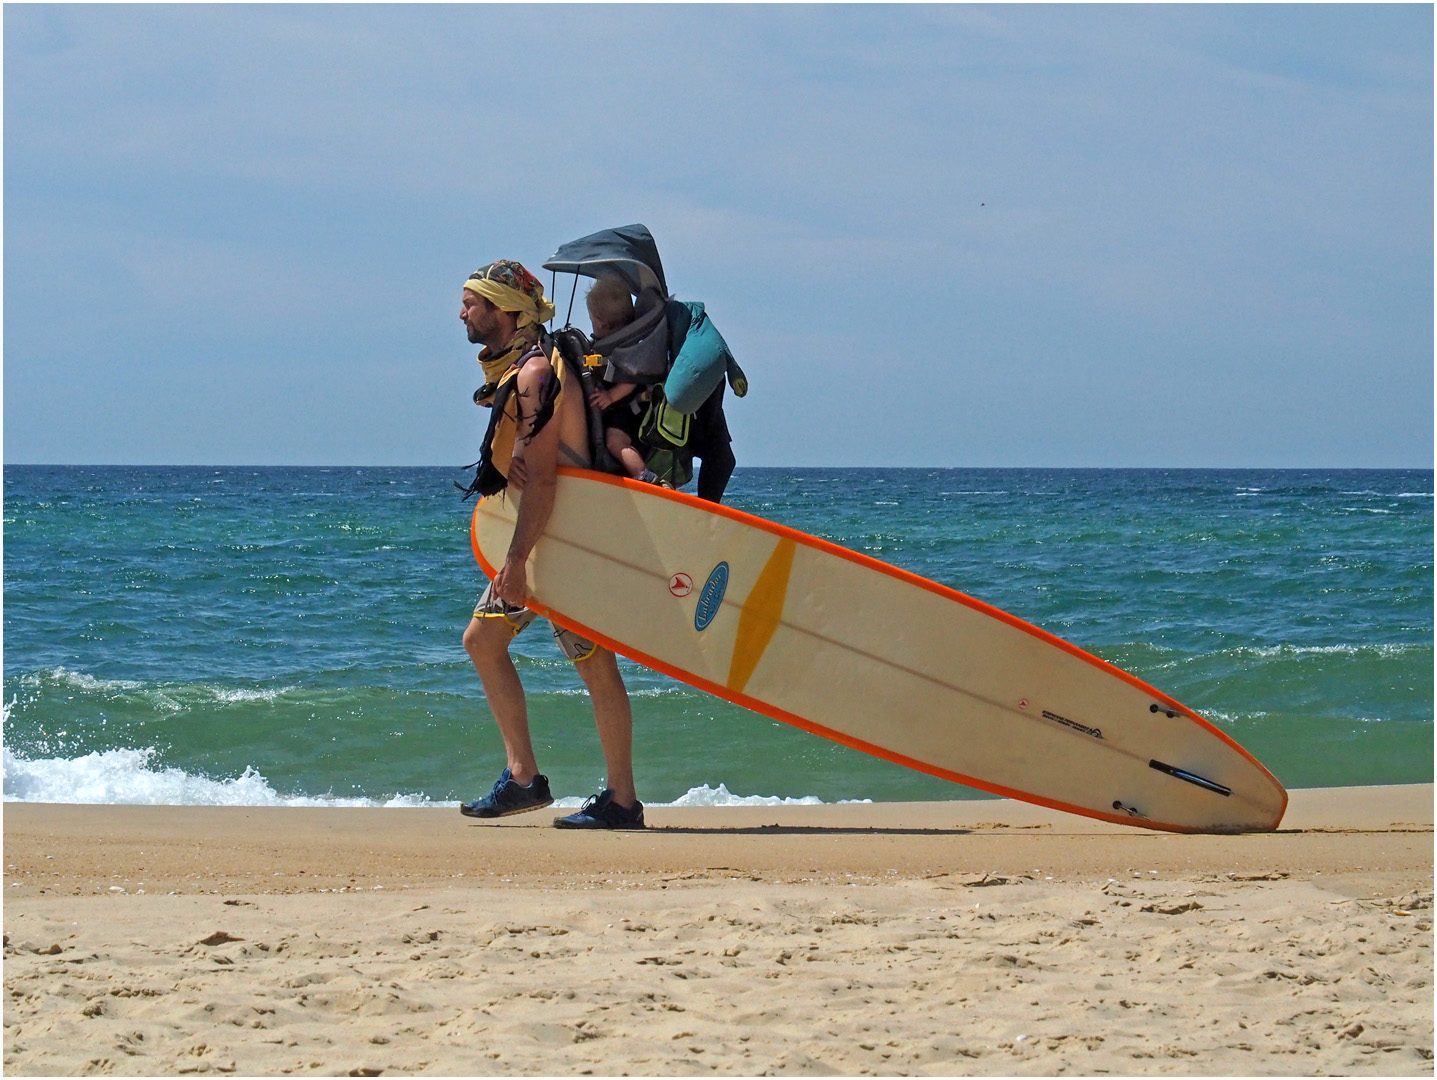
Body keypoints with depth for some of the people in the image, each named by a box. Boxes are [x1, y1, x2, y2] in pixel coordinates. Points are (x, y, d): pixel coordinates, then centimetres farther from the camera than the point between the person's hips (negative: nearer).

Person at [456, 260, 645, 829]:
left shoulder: (536, 372, -19)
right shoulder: (506, 371, 12)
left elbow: (541, 477, -25)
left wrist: (516, 559, -27)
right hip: (536, 535, 10)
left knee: (595, 663, -5)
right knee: (482, 639, 9)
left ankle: (622, 799, -1)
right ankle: (522, 777, 11)